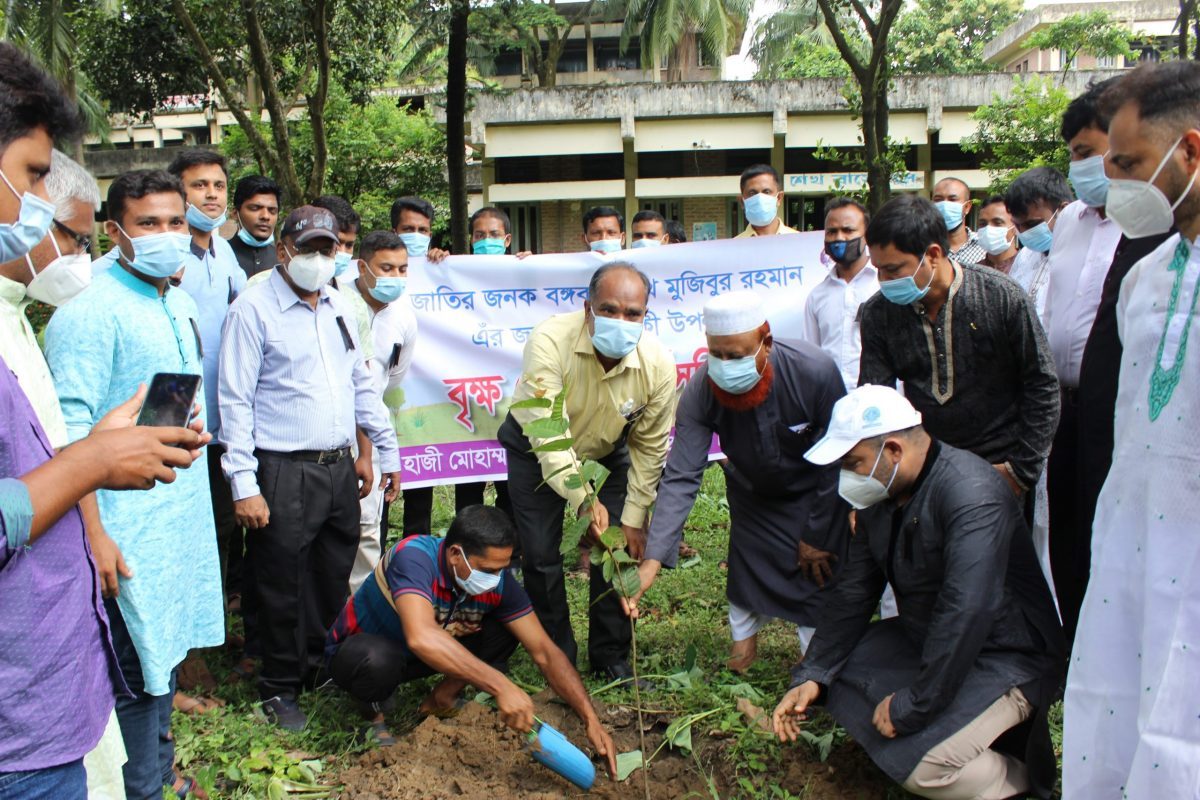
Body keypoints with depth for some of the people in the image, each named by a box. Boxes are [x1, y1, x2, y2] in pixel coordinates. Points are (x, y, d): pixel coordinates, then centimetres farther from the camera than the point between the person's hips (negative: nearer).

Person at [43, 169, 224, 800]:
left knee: (164, 654, 20)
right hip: (128, 526, -8)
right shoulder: (90, 309, -16)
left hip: (184, 511, 8)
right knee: (137, 672, 2)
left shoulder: (178, 303, 11)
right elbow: (69, 429, -21)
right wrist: (92, 535, -24)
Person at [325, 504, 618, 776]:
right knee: (378, 660, -40)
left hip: (416, 657, 5)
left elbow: (545, 652, -17)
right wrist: (500, 685, -57)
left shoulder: (498, 579, -20)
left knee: (506, 629, -16)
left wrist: (591, 721, -27)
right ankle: (371, 712, -6)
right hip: (358, 651, -4)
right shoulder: (413, 557, -37)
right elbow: (421, 638, -53)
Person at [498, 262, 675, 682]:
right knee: (541, 556, -3)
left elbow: (649, 447, -13)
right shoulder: (550, 340, -37)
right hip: (536, 449, -2)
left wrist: (634, 519, -10)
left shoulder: (658, 363, -26)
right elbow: (547, 433, -40)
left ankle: (611, 658, 15)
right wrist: (584, 498, -49)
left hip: (607, 451, 2)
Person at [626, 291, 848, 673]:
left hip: (814, 491, -2)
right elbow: (681, 478, -33)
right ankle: (744, 635, 32)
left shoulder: (814, 371, -36)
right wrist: (653, 559, -43)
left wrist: (818, 534, -16)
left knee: (819, 570, -5)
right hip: (751, 492, 2)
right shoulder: (700, 393, -33)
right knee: (747, 562, 3)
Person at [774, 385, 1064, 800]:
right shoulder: (879, 497, 2)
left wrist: (912, 707, -29)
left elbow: (967, 613, -35)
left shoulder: (971, 493, -27)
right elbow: (853, 592, 6)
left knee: (915, 762, -26)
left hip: (1007, 659, -9)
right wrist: (812, 675, -2)